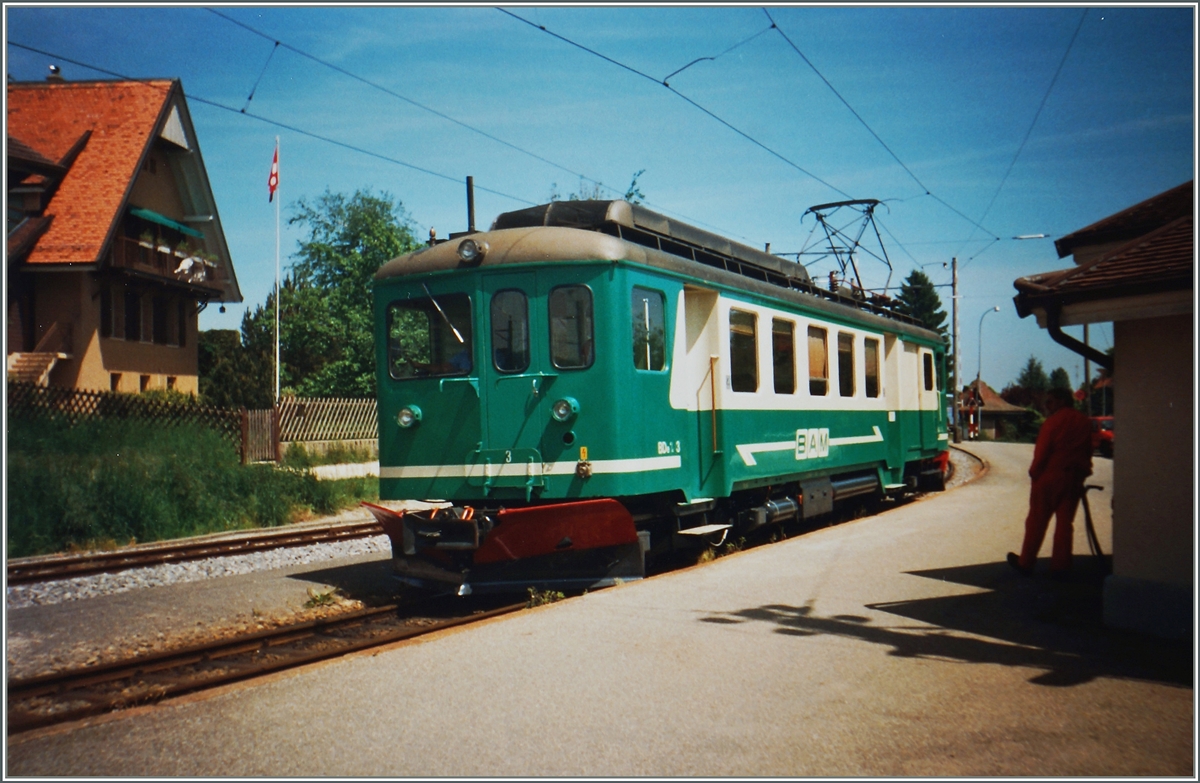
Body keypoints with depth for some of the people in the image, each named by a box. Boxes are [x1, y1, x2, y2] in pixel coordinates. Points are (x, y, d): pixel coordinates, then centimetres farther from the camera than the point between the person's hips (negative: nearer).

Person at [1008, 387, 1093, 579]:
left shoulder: (1054, 421, -8)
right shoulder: (1084, 423, 10)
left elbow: (1042, 451, -12)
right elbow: (1087, 451, 12)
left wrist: (1035, 473, -2)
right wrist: (1082, 473, 17)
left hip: (1051, 475, -6)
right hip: (1074, 478, 6)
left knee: (1037, 520, 2)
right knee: (1065, 522, 8)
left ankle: (1025, 562, 8)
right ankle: (1060, 567, 7)